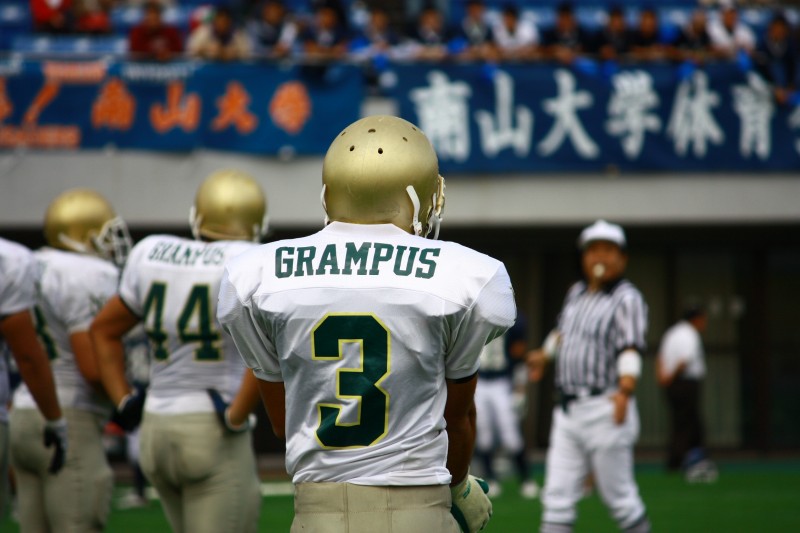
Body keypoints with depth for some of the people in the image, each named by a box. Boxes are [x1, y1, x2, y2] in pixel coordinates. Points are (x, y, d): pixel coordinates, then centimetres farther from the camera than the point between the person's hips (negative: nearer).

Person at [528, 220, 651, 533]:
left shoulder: (627, 299, -7)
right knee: (557, 497, 0)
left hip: (605, 410, -7)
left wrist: (625, 391, -35)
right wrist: (544, 354, 47)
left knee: (620, 497, -2)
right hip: (567, 411, 7)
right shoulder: (576, 293, 15)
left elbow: (631, 348, -21)